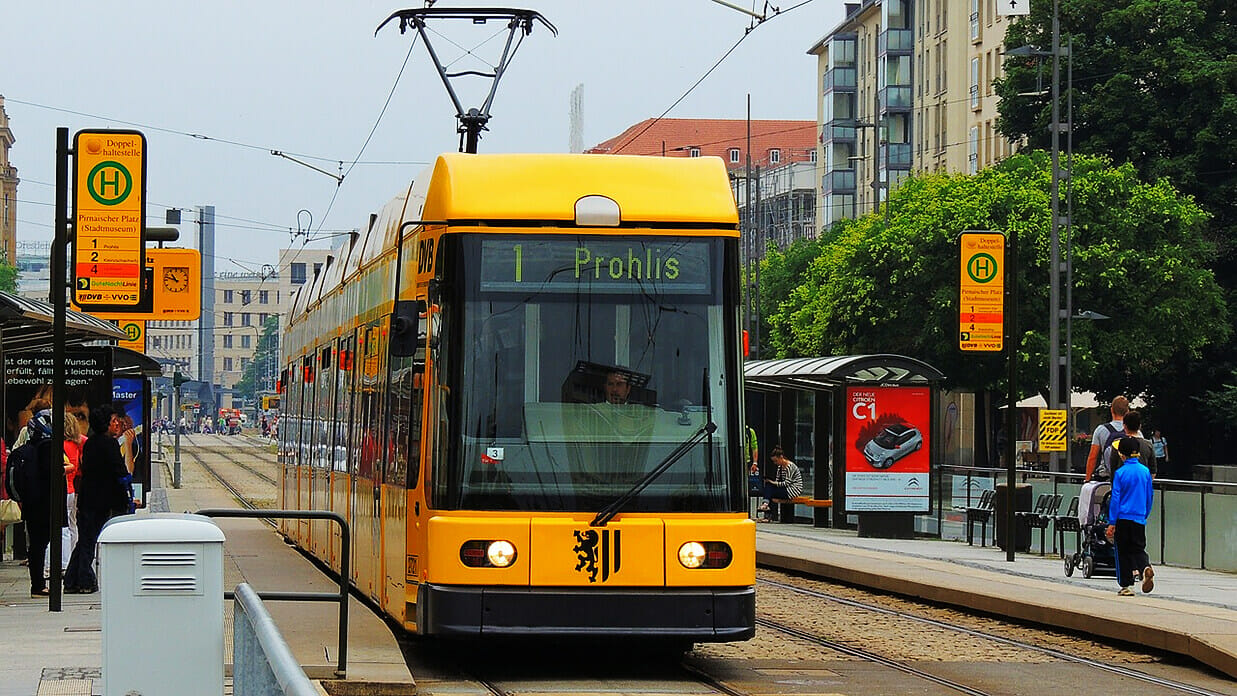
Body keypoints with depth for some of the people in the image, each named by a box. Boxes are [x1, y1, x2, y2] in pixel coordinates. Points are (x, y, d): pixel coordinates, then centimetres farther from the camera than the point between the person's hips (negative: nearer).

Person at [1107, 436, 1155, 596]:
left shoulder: (1120, 473, -9)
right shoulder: (1145, 471, 3)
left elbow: (1115, 499, -9)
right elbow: (1150, 496, 12)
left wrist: (1112, 523, -7)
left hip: (1123, 518, -3)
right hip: (1139, 518, 3)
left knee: (1123, 552, 6)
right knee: (1138, 548, 10)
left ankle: (1125, 586, 8)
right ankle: (1145, 567, -21)